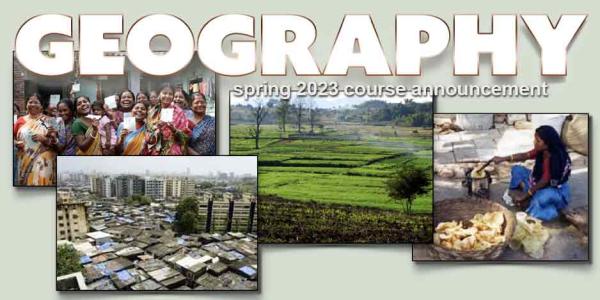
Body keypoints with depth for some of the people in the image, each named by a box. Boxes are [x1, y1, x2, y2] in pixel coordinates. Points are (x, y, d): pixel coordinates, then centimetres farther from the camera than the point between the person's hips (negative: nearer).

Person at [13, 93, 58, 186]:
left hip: (42, 161, -3)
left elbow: (55, 141, 2)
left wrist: (44, 139, -16)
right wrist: (16, 143, -3)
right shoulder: (21, 120, 10)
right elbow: (12, 137, 17)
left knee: (41, 182, -12)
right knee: (26, 183, 5)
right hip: (25, 161, 3)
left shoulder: (47, 121, 3)